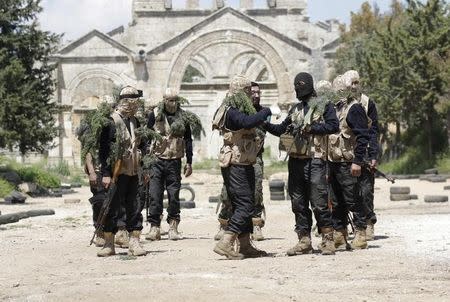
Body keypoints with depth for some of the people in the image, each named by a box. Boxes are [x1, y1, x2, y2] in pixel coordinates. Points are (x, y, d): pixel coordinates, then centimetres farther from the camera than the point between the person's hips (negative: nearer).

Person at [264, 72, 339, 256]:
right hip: (295, 160, 7)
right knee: (298, 203, 7)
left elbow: (333, 126, -9)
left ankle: (328, 240, -2)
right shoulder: (295, 109, 20)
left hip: (315, 159, -7)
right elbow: (282, 129, 23)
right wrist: (266, 125, 10)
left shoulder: (324, 105, 2)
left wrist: (311, 128, -14)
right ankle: (304, 241, 12)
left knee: (319, 202, -8)